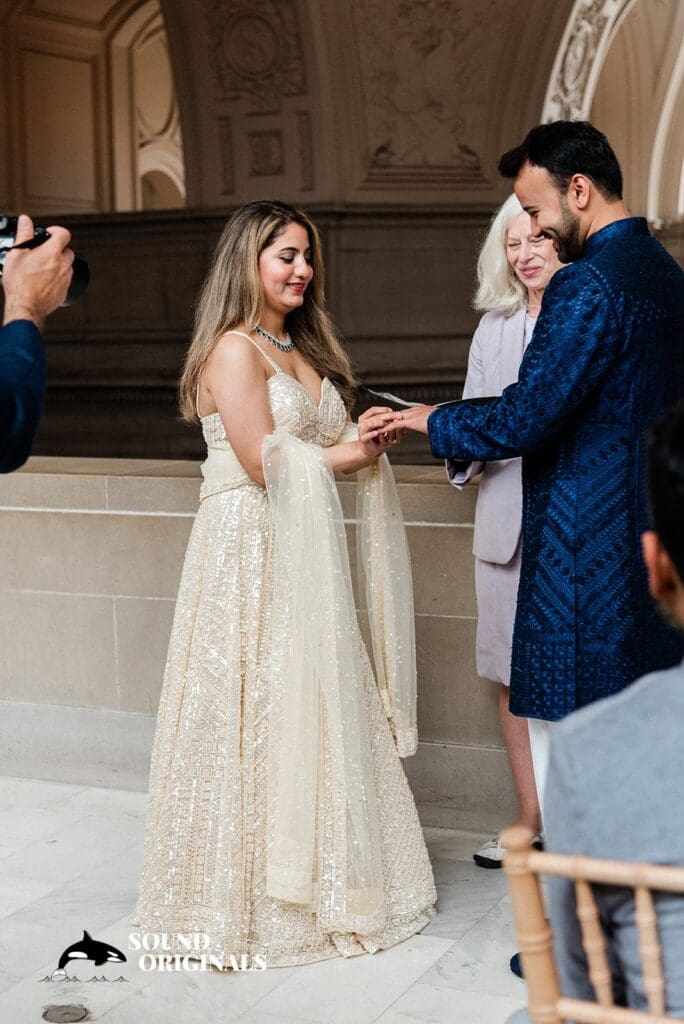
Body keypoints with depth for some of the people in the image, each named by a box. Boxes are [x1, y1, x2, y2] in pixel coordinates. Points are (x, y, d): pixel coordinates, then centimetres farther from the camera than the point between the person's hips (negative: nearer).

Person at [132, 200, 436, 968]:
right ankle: (252, 899, 12)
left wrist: (367, 439, -3)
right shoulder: (235, 349, -11)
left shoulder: (300, 349, 17)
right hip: (251, 550, -8)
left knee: (314, 710, 10)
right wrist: (346, 454, -5)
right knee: (260, 713, -1)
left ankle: (318, 882, 21)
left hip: (305, 553, 8)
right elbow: (263, 459, -18)